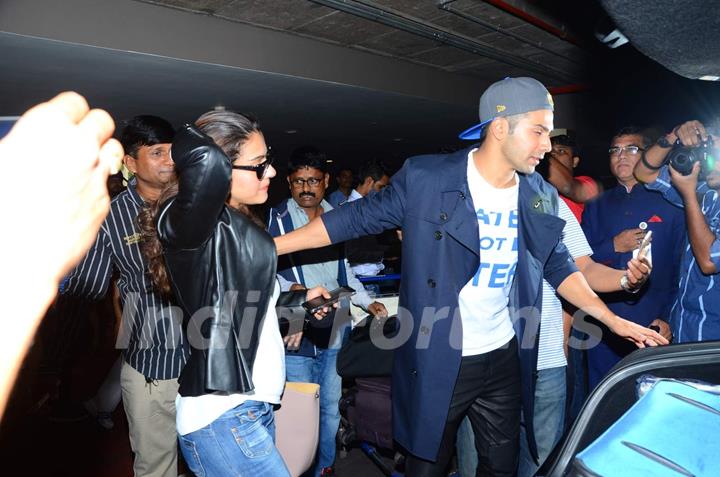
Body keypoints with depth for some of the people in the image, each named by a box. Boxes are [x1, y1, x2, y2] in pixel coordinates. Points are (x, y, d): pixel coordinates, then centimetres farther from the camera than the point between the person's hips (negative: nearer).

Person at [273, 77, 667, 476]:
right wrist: (267, 246, -14)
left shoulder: (541, 198, 1)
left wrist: (612, 319, 5)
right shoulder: (425, 178, -14)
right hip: (435, 363, -4)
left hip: (503, 360, 5)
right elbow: (357, 218, -10)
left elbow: (558, 268, 12)